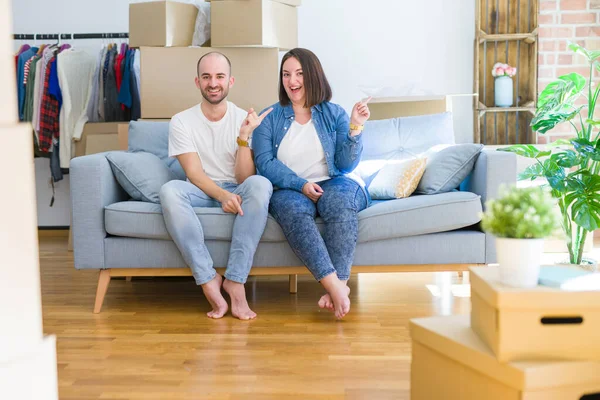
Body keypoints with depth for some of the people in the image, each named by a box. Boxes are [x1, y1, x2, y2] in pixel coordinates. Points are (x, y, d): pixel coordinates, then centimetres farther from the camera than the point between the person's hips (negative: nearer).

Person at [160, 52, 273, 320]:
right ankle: (208, 279, -31)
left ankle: (235, 280, -33)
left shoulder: (244, 119, 0)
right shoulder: (182, 122, 0)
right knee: (169, 190, -34)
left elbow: (245, 179, -7)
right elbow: (194, 173, -10)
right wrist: (223, 195, -29)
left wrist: (243, 137, -20)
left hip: (236, 191, 0)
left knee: (260, 184, -35)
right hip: (201, 193, 0)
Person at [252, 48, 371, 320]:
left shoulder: (334, 114, 11)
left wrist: (355, 127, -11)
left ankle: (339, 282, -36)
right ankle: (334, 285, -41)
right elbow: (264, 163, -3)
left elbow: (346, 165, 3)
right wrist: (301, 184, -16)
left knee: (341, 201, -35)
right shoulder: (270, 118, 10)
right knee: (293, 209, -36)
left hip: (331, 184, 1)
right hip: (288, 189, 0)